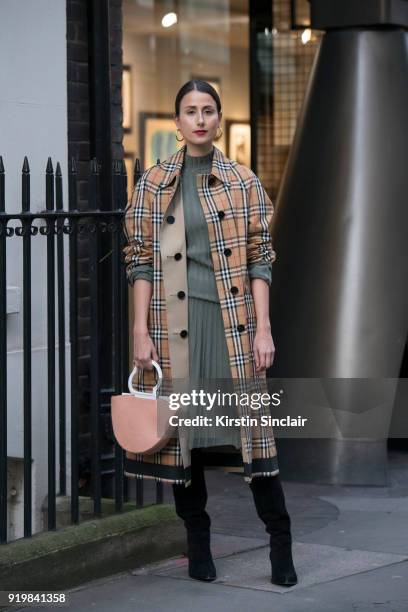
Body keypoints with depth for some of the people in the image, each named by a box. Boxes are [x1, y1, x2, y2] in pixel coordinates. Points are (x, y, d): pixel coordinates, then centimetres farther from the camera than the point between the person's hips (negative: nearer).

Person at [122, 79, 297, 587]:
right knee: (181, 429, 4)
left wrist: (263, 328, -4)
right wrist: (141, 331, -4)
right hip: (174, 321, 1)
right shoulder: (153, 183, 6)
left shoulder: (243, 181, 6)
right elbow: (140, 261, 4)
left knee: (251, 422, -3)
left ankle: (280, 543, 6)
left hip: (233, 318, -1)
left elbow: (259, 259, 4)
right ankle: (198, 543, 16)